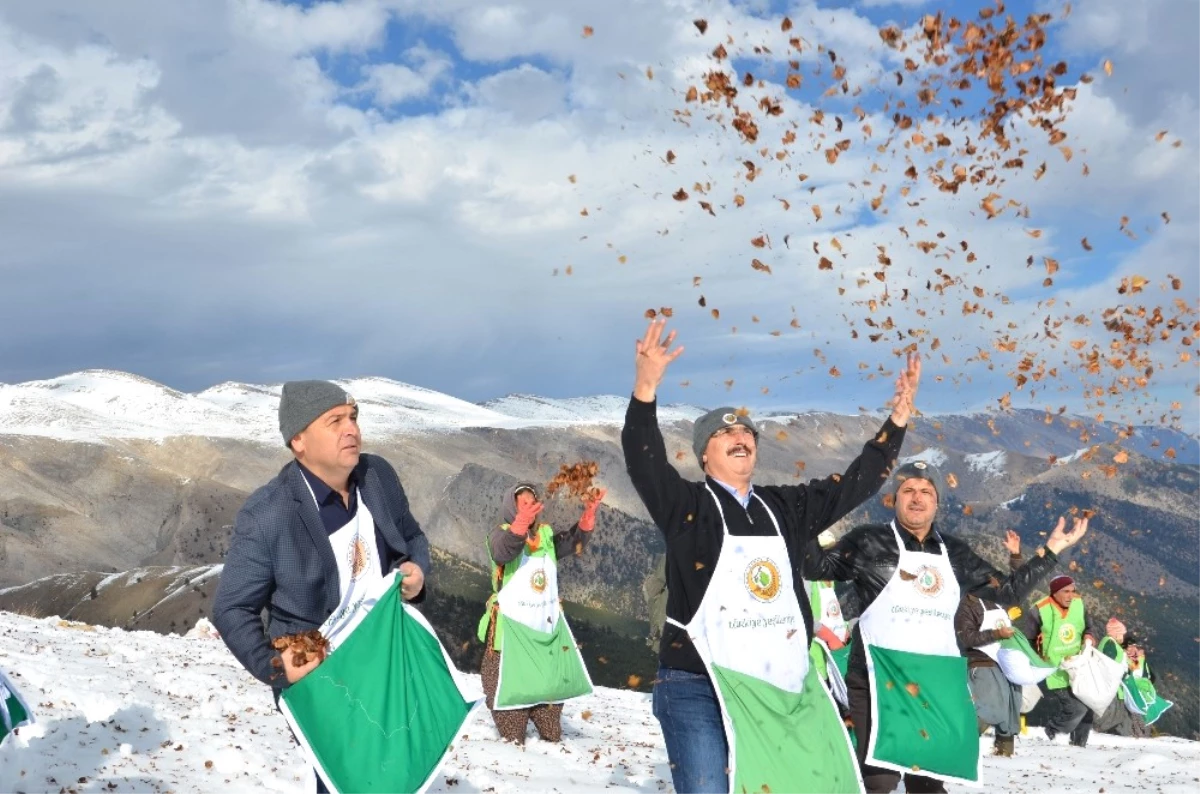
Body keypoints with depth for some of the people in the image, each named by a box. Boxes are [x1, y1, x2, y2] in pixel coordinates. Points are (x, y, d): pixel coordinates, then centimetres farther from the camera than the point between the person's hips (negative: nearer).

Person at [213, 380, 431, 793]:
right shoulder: (266, 515, -21)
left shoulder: (379, 476, -6)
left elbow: (412, 536, 13)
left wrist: (417, 568, -9)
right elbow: (231, 609, -12)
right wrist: (271, 665, -26)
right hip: (315, 678, -5)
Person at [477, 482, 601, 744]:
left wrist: (588, 515, -19)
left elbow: (573, 542, -4)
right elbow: (502, 552, -29)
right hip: (512, 624, -6)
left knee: (552, 681, 15)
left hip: (547, 623, 6)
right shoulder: (500, 533, -7)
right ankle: (513, 740, 7)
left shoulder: (546, 534, 10)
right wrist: (520, 524, -48)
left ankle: (551, 737, 29)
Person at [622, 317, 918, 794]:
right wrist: (646, 387, -34)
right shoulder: (686, 506, -1)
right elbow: (644, 461, -18)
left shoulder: (785, 508, 14)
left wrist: (899, 417, 9)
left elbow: (856, 483, 17)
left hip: (781, 687, 5)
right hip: (699, 689, -5)